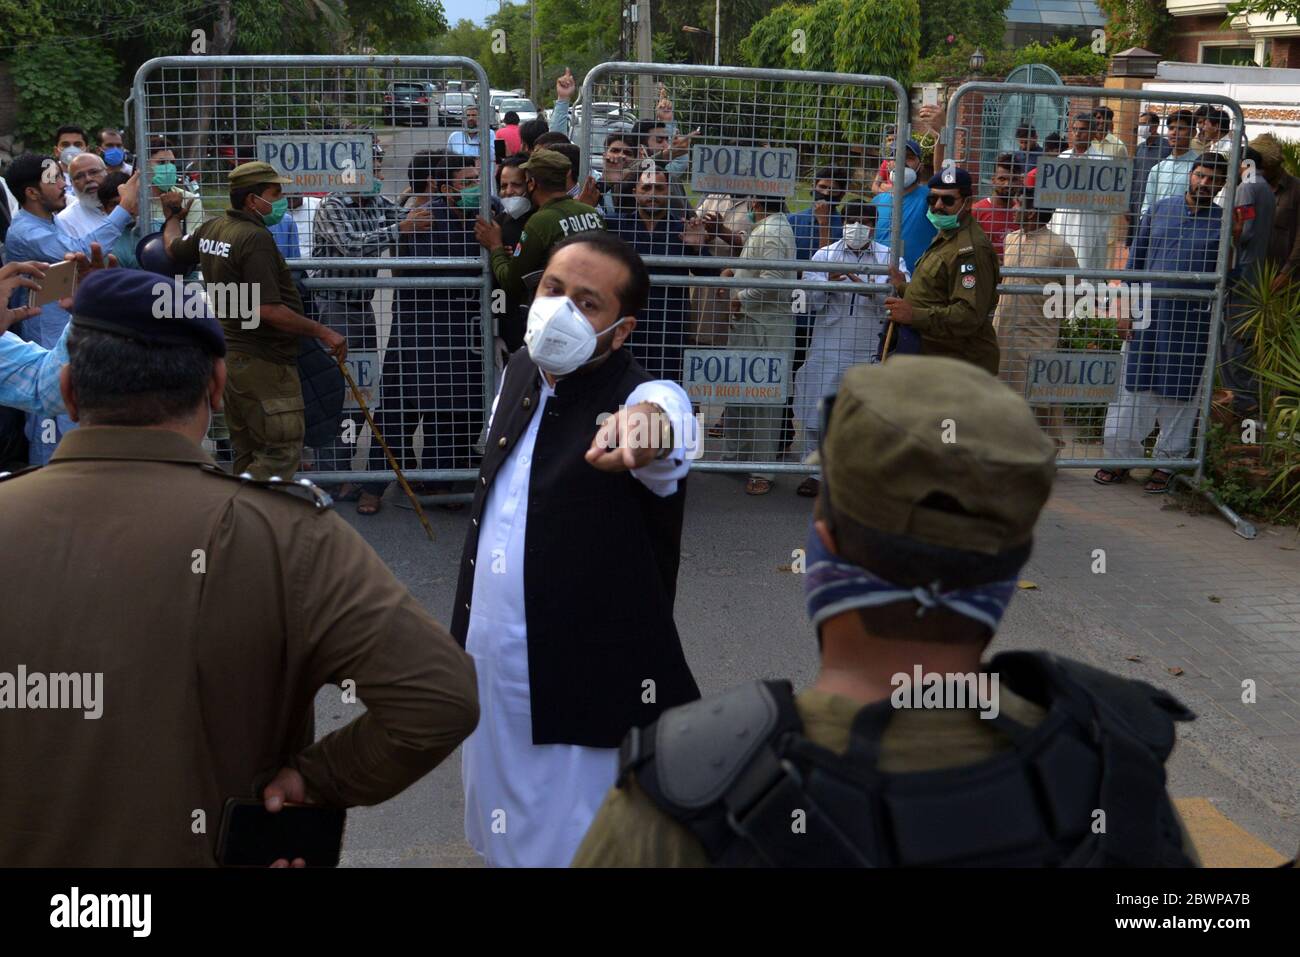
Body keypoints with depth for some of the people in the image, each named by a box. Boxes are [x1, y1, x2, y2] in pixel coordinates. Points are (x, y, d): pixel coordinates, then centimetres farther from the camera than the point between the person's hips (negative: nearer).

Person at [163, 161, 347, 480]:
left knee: (249, 454, 17)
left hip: (229, 355, 10)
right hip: (263, 363, -10)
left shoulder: (211, 229, 9)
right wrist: (323, 332, -18)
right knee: (283, 452, -6)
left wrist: (174, 218, 51)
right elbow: (269, 310, -25)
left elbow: (173, 247, 30)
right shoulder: (255, 238, -19)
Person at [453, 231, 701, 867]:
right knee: (505, 840, 24)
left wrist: (643, 428, -70)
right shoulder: (520, 372, 0)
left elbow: (664, 425, -46)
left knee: (576, 846, 9)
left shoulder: (645, 395, -20)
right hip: (489, 676, 7)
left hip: (589, 693, -6)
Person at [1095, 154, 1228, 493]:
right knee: (1134, 387, 5)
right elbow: (1135, 261, 8)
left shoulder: (1224, 223, 1)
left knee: (1179, 393, 6)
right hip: (1148, 314, 2)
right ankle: (1121, 457, 16)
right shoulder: (1160, 210, 6)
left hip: (1192, 321, -2)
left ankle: (1167, 462, 18)